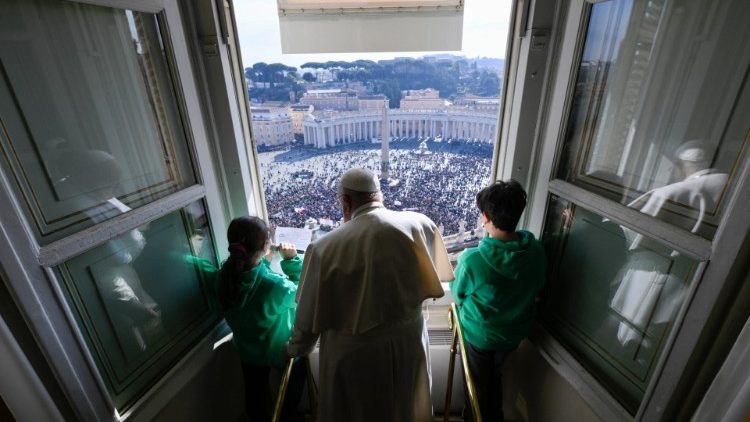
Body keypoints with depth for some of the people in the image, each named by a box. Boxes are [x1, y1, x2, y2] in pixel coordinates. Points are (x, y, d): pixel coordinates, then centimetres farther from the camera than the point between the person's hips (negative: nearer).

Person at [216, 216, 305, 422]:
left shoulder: (225, 274, -24)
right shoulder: (276, 285, -41)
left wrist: (262, 259, -7)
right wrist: (292, 259, -17)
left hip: (246, 348, 4)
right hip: (280, 350, -3)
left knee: (254, 392, 29)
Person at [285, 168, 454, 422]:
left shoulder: (325, 248, -23)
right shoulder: (421, 225, -15)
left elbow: (309, 315, -10)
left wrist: (295, 350, 11)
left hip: (353, 353, -2)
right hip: (408, 342, 3)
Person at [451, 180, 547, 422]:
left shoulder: (472, 259, -34)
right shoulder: (536, 251, -19)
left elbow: (458, 295, -14)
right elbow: (536, 289, -1)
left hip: (480, 334, -5)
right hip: (515, 332, 5)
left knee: (481, 382, 24)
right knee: (495, 376, 31)